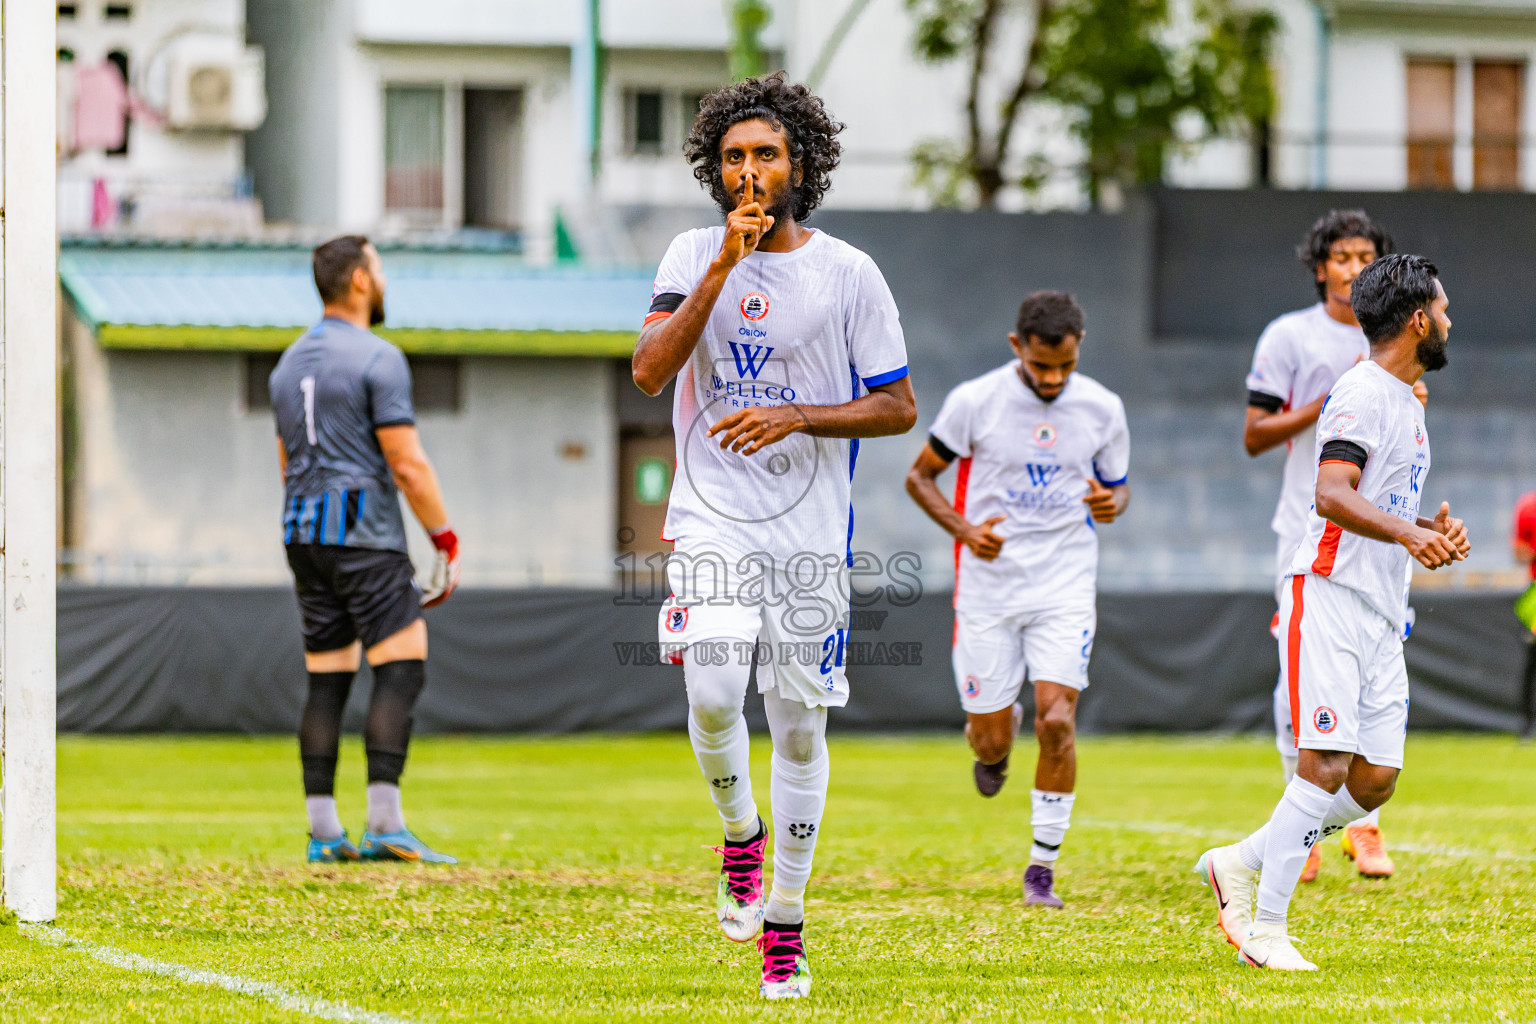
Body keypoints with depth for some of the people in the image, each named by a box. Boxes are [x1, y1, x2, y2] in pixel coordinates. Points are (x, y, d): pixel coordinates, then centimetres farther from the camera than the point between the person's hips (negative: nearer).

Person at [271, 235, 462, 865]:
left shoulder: (289, 365, 15)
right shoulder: (377, 359, -10)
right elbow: (407, 464, -14)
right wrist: (447, 540, -8)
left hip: (303, 533, 8)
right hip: (365, 534, -8)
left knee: (326, 681, 9)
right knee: (402, 667, -7)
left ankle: (323, 831, 5)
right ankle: (384, 825, -16)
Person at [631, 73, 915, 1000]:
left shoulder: (848, 273, 0)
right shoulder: (693, 257, 4)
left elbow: (899, 407, 1)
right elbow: (650, 372, -10)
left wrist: (797, 417, -14)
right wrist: (725, 266, -17)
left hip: (811, 534, 0)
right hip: (711, 521, 0)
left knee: (800, 722, 3)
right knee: (713, 692, -21)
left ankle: (785, 924, 15)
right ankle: (740, 835, 8)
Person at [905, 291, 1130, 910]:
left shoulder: (1101, 409, -2)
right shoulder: (975, 401, -8)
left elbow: (1116, 488, 14)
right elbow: (920, 476, 2)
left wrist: (1111, 504, -12)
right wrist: (965, 530, -15)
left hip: (1065, 587, 0)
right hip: (987, 588, 0)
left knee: (1057, 722, -15)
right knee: (991, 741, 2)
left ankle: (1042, 869, -4)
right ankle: (999, 732, 42)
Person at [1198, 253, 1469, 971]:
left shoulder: (1407, 402, 22)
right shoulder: (1362, 394, -10)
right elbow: (1332, 494, -23)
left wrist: (1433, 530, 14)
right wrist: (1406, 531, -37)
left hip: (1381, 615, 9)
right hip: (1329, 595, -9)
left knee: (1374, 780, 2)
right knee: (1327, 763, -15)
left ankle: (1240, 863, 17)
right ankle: (1265, 930, -11)